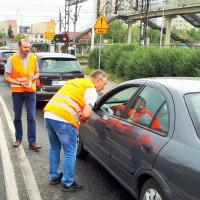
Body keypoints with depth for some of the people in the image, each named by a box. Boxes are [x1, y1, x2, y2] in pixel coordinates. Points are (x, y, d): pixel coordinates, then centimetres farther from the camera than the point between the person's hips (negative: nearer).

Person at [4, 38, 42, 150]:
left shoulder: (33, 58, -1)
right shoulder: (12, 59, -8)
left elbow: (37, 73, 12)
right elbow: (7, 77, -6)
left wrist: (34, 77, -12)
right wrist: (19, 83, -19)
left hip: (31, 91, 1)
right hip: (17, 92, -1)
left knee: (31, 117, -3)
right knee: (17, 117, 12)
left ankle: (32, 142, 2)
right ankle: (18, 138, 28)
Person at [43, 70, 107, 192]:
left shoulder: (75, 81, 25)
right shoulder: (91, 90, 1)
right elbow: (86, 114, -12)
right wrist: (80, 120, 10)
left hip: (48, 113, 8)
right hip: (64, 119, -8)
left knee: (54, 148, 23)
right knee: (70, 153, 8)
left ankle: (54, 177, 36)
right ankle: (67, 184, 17)